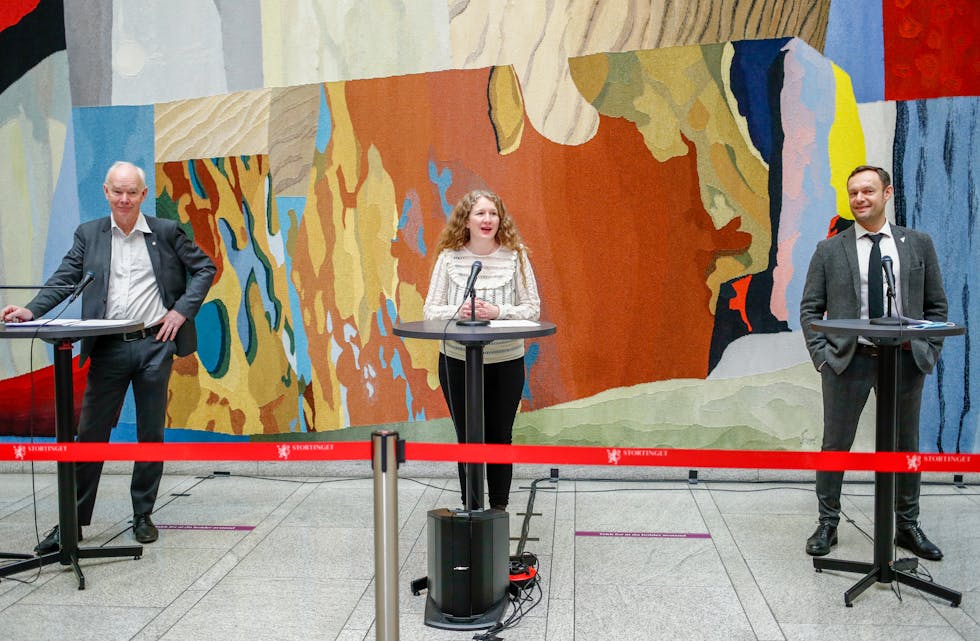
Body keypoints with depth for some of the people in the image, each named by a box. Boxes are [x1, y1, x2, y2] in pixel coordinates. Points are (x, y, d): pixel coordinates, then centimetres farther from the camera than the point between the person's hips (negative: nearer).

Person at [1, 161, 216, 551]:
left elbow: (205, 267, 8)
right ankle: (73, 521, 15)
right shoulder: (89, 234, 8)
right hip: (108, 347, 1)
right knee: (90, 434, 3)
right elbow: (64, 278, 1)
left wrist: (183, 310, -3)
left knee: (151, 434, 8)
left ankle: (143, 516, 21)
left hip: (155, 344, -1)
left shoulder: (166, 232, 4)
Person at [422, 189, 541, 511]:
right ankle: (470, 508, 26)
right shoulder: (449, 258, -3)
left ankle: (499, 507, 26)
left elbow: (532, 308, -4)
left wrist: (498, 311, -20)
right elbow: (430, 310, -1)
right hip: (457, 361, 1)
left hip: (505, 363, 0)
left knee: (500, 436, 10)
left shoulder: (515, 256, -4)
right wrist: (458, 311, -21)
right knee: (467, 437, 11)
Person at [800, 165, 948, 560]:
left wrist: (929, 350, -2)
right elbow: (810, 309, 2)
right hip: (847, 360, -1)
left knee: (906, 446, 12)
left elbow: (936, 305, 9)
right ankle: (827, 525, 18)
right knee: (835, 446, 5)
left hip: (905, 361, 2)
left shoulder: (918, 244, 6)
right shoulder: (829, 250, 2)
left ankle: (908, 527, 27)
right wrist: (822, 355, -8)